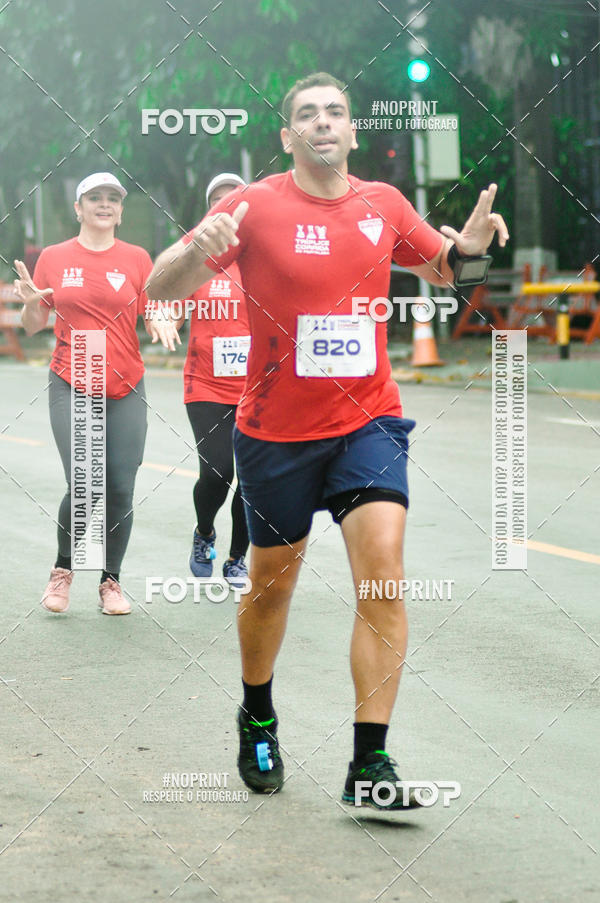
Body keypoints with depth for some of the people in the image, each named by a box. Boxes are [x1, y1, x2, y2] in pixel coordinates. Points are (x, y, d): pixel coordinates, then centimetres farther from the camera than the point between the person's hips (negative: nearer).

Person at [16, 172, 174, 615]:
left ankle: (111, 580, 17)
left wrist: (160, 325, -15)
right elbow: (34, 326, 8)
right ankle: (63, 569, 12)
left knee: (120, 490, -1)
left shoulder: (136, 258, 5)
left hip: (125, 390, 1)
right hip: (71, 387, -1)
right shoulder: (54, 258, 4)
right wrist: (30, 302, -13)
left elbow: (153, 318, 7)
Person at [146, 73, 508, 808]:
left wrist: (467, 246, -2)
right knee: (272, 581, 12)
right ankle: (257, 721, 40)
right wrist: (197, 250, -34)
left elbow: (438, 267, 21)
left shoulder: (384, 204, 3)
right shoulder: (254, 205, -8)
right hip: (275, 434, -1)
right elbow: (159, 289, -12)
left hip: (367, 422, 2)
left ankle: (370, 762, -13)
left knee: (383, 567, -16)